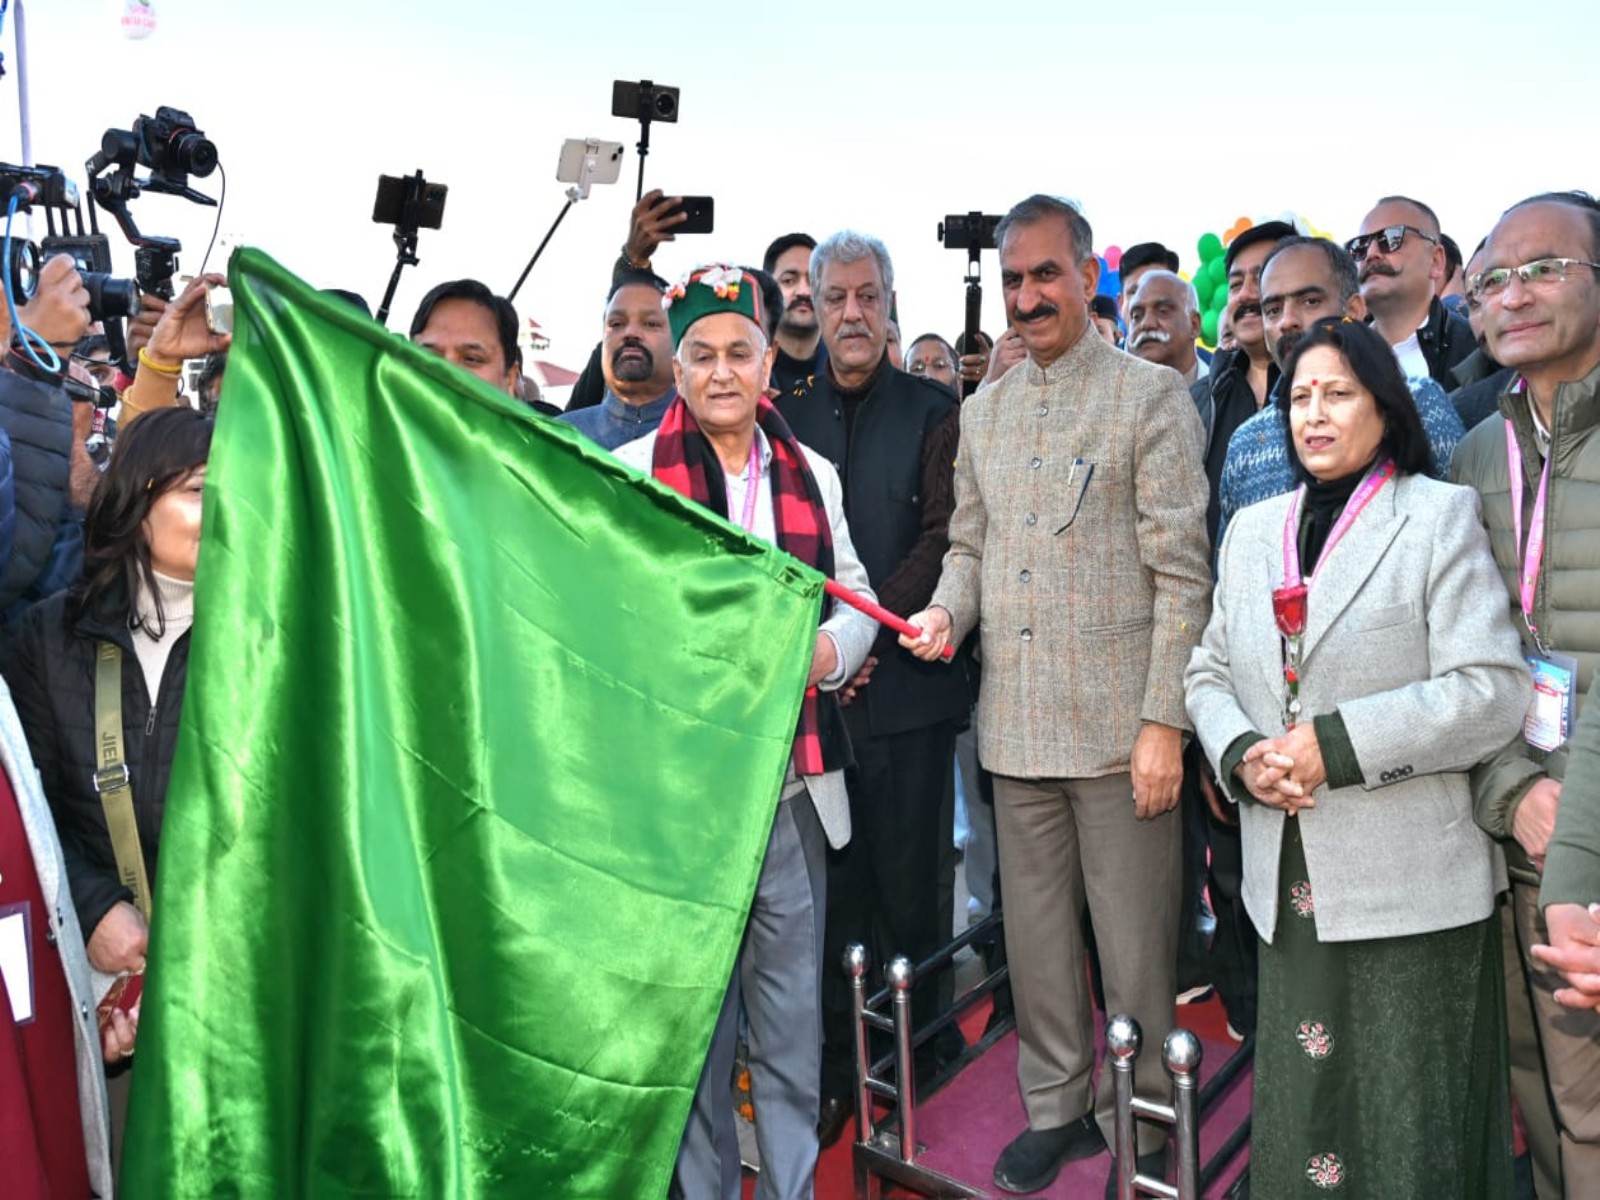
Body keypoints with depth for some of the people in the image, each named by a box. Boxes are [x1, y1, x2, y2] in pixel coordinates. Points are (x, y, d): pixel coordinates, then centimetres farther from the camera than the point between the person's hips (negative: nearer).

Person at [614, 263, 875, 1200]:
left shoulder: (812, 473, 12)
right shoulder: (631, 473, 0)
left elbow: (854, 595, 13)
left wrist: (829, 649, -8)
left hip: (794, 786, 3)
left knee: (795, 1014, 13)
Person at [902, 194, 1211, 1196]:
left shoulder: (1152, 396, -3)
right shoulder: (983, 411, 13)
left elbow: (1181, 571, -8)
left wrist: (1164, 719, -12)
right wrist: (950, 609, -4)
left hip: (1120, 723, -4)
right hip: (1016, 722, 5)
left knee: (1134, 942, 6)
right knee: (1036, 932, 15)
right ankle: (1055, 1105, 33)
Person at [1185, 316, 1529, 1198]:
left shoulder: (1439, 514, -4)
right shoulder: (1253, 529, 11)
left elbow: (1491, 691, -12)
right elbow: (1210, 672, 12)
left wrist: (1336, 745, -19)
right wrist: (1242, 755, -7)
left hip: (1409, 882, -4)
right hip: (1288, 878, 4)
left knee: (1409, 1126, 8)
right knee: (1297, 1102, 15)